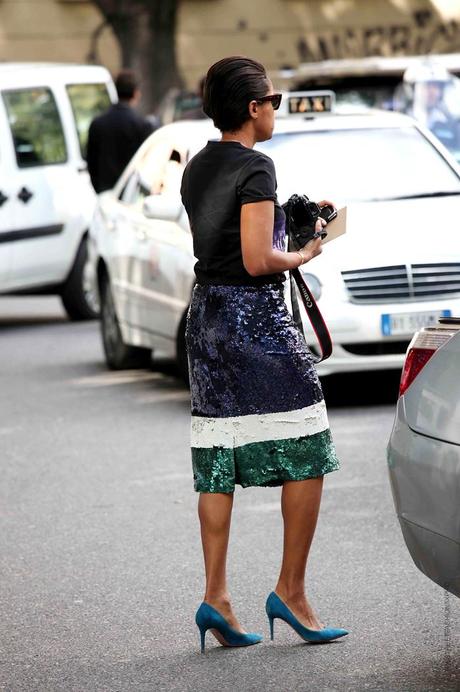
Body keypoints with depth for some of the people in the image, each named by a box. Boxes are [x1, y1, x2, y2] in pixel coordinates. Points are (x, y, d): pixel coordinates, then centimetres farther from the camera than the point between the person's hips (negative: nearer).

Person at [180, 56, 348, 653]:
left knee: (218, 461, 7)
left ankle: (216, 598, 3)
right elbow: (257, 260, -20)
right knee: (306, 453, 0)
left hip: (206, 313, 8)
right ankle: (290, 591, 0)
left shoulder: (197, 169, 12)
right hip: (256, 315, -8)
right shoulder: (255, 168, -14)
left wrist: (284, 228, 17)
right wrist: (303, 256, -2)